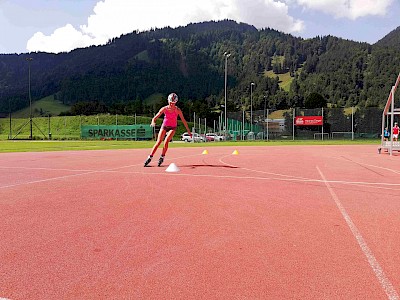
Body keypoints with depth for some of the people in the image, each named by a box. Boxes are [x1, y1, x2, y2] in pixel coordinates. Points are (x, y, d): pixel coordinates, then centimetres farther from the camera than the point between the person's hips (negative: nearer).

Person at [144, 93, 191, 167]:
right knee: (158, 142, -7)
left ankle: (162, 157, -1)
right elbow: (155, 117, -16)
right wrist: (153, 122, -40)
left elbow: (183, 120, -9)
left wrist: (188, 131, -7)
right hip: (164, 126, 1)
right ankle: (149, 158, 0)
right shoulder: (164, 109, -15)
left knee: (166, 142, -20)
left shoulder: (177, 110, -17)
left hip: (172, 127, -1)